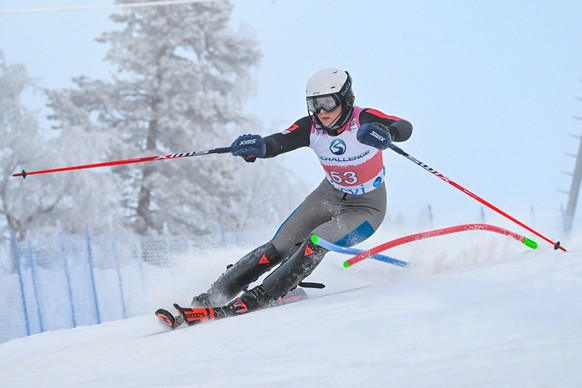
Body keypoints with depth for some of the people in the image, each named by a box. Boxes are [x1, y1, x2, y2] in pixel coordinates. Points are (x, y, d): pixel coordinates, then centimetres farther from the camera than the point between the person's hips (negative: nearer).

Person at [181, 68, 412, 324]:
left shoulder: (364, 120, -26)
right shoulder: (311, 127, -15)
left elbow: (405, 128, -41)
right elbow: (277, 143, -27)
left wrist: (386, 133, -65)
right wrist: (257, 147, -50)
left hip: (366, 206, -4)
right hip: (329, 195, 4)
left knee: (315, 244, -27)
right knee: (279, 247, -8)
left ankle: (260, 297, -21)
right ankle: (216, 294, -2)